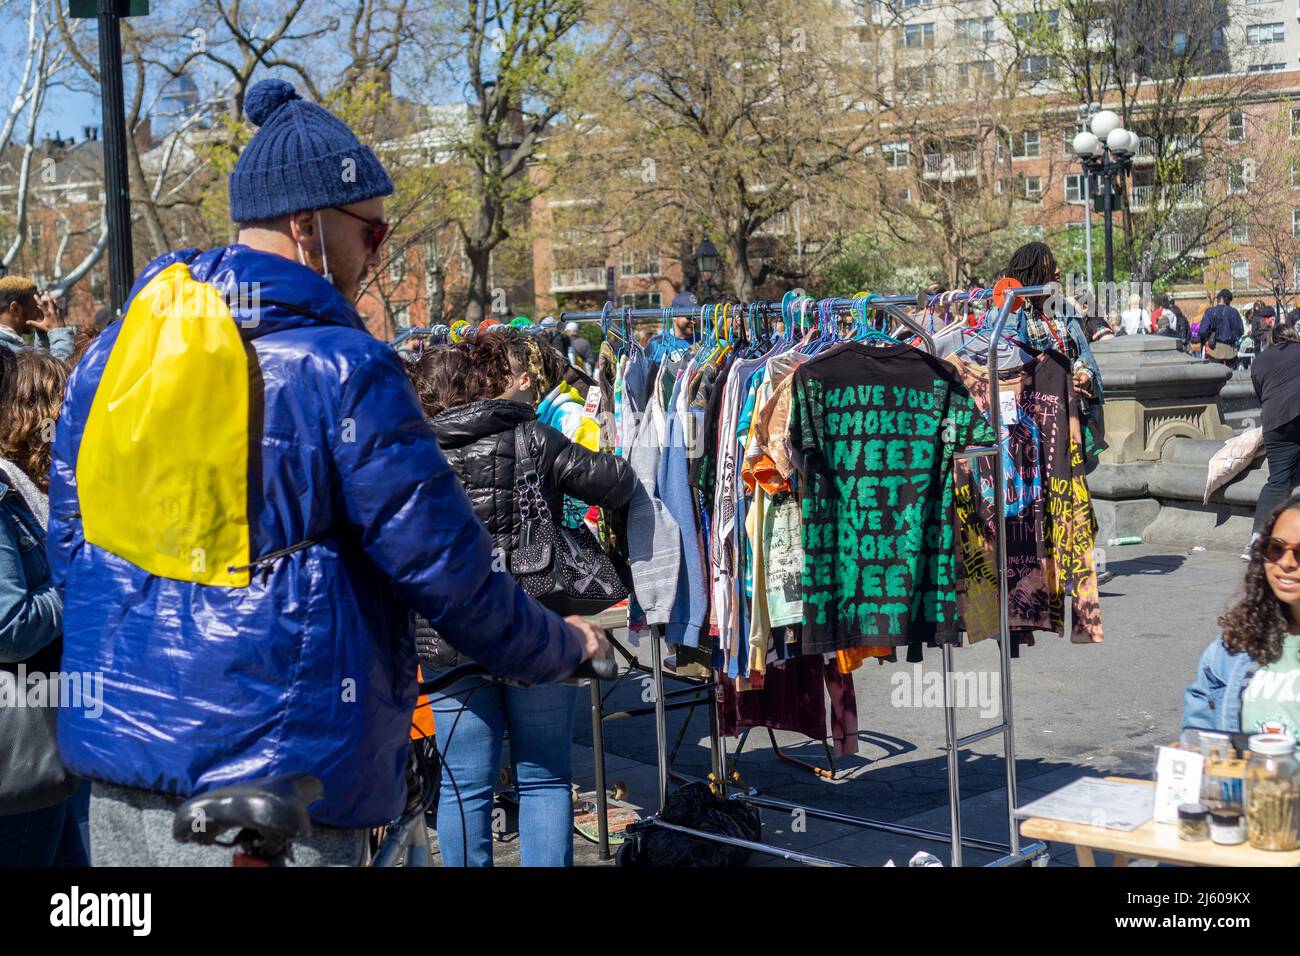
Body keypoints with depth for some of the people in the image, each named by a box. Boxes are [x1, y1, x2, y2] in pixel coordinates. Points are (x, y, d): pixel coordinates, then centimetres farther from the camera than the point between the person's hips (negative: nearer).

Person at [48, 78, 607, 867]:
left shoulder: (115, 348, 6)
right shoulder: (344, 371, -14)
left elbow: (68, 543, 15)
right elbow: (447, 569, -10)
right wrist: (561, 648, 7)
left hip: (116, 750, 7)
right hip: (278, 777, -6)